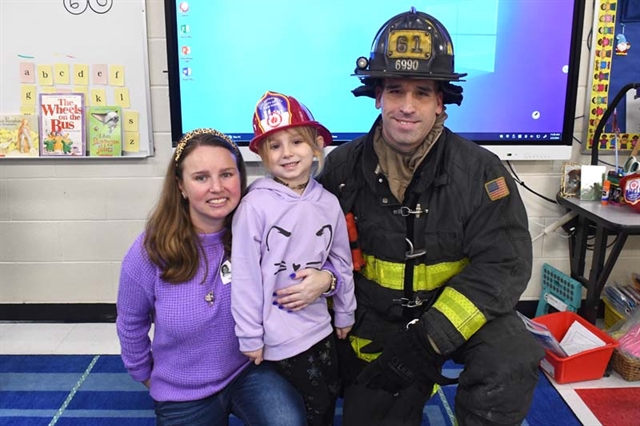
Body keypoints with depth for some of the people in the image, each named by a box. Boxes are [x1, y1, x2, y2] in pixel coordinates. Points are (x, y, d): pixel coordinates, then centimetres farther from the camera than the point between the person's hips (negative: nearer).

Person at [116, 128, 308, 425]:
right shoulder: (151, 251, -15)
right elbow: (131, 325, 2)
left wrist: (324, 278, -26)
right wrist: (145, 375, 15)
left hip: (251, 370, -1)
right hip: (183, 394, 1)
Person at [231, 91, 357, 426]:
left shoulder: (328, 203, -3)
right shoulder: (255, 205, -18)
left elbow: (342, 262, 8)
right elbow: (245, 275, -14)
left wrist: (345, 314, 15)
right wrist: (250, 336, -10)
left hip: (319, 326, 5)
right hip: (279, 335, -5)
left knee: (330, 398, 22)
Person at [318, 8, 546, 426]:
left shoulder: (480, 171, -13)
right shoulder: (343, 167, -6)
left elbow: (503, 264, -18)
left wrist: (428, 340, -26)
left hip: (458, 310, -2)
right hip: (374, 319, 2)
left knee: (511, 365, -28)